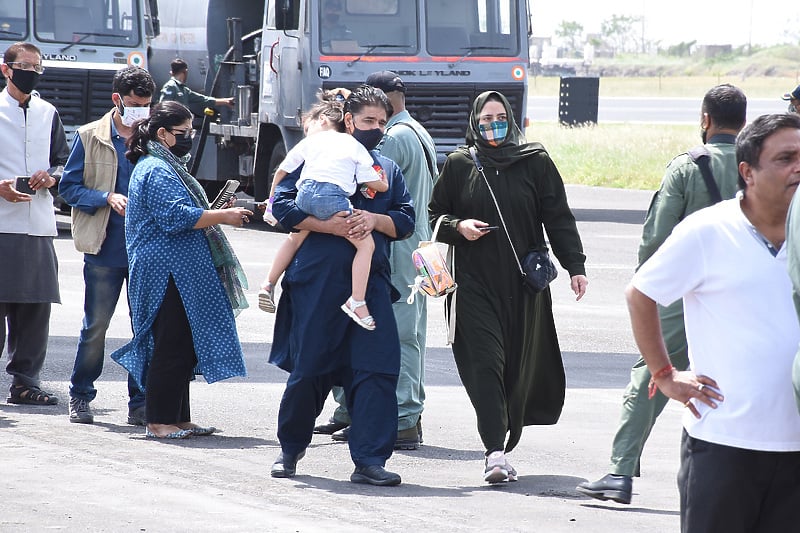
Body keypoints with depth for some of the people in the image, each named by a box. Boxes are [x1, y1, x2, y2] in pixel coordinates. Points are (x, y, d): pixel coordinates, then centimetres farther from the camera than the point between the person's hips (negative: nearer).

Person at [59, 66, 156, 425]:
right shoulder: (90, 137, 4)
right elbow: (68, 187, 4)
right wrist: (107, 198, -11)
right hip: (105, 248, -1)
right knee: (95, 326, 3)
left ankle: (141, 404, 8)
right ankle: (80, 398, 17)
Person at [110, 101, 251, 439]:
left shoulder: (168, 167, 22)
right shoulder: (156, 171, -13)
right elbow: (177, 217, -23)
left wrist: (216, 213, 17)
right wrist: (223, 217, -17)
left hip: (180, 276, 11)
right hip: (167, 275, -11)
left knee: (182, 348, 11)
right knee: (172, 347, -10)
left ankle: (178, 419, 15)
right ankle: (159, 421, -7)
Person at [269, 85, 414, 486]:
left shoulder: (388, 170, 19)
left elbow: (406, 222, 13)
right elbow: (283, 204, -4)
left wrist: (374, 219, -8)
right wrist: (331, 226, -15)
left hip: (371, 283, 3)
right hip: (317, 282, -3)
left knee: (378, 366, -9)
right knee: (310, 367, 2)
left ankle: (369, 460, -9)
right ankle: (290, 449, 23)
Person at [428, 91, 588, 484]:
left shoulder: (535, 163, 5)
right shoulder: (459, 165, 7)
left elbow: (558, 218, 5)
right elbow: (434, 216, 14)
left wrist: (575, 266, -4)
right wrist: (459, 226, -8)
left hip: (524, 282, 1)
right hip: (474, 282, -1)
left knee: (520, 364, 4)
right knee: (485, 362, -12)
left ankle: (502, 443, 19)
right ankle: (495, 452, -19)